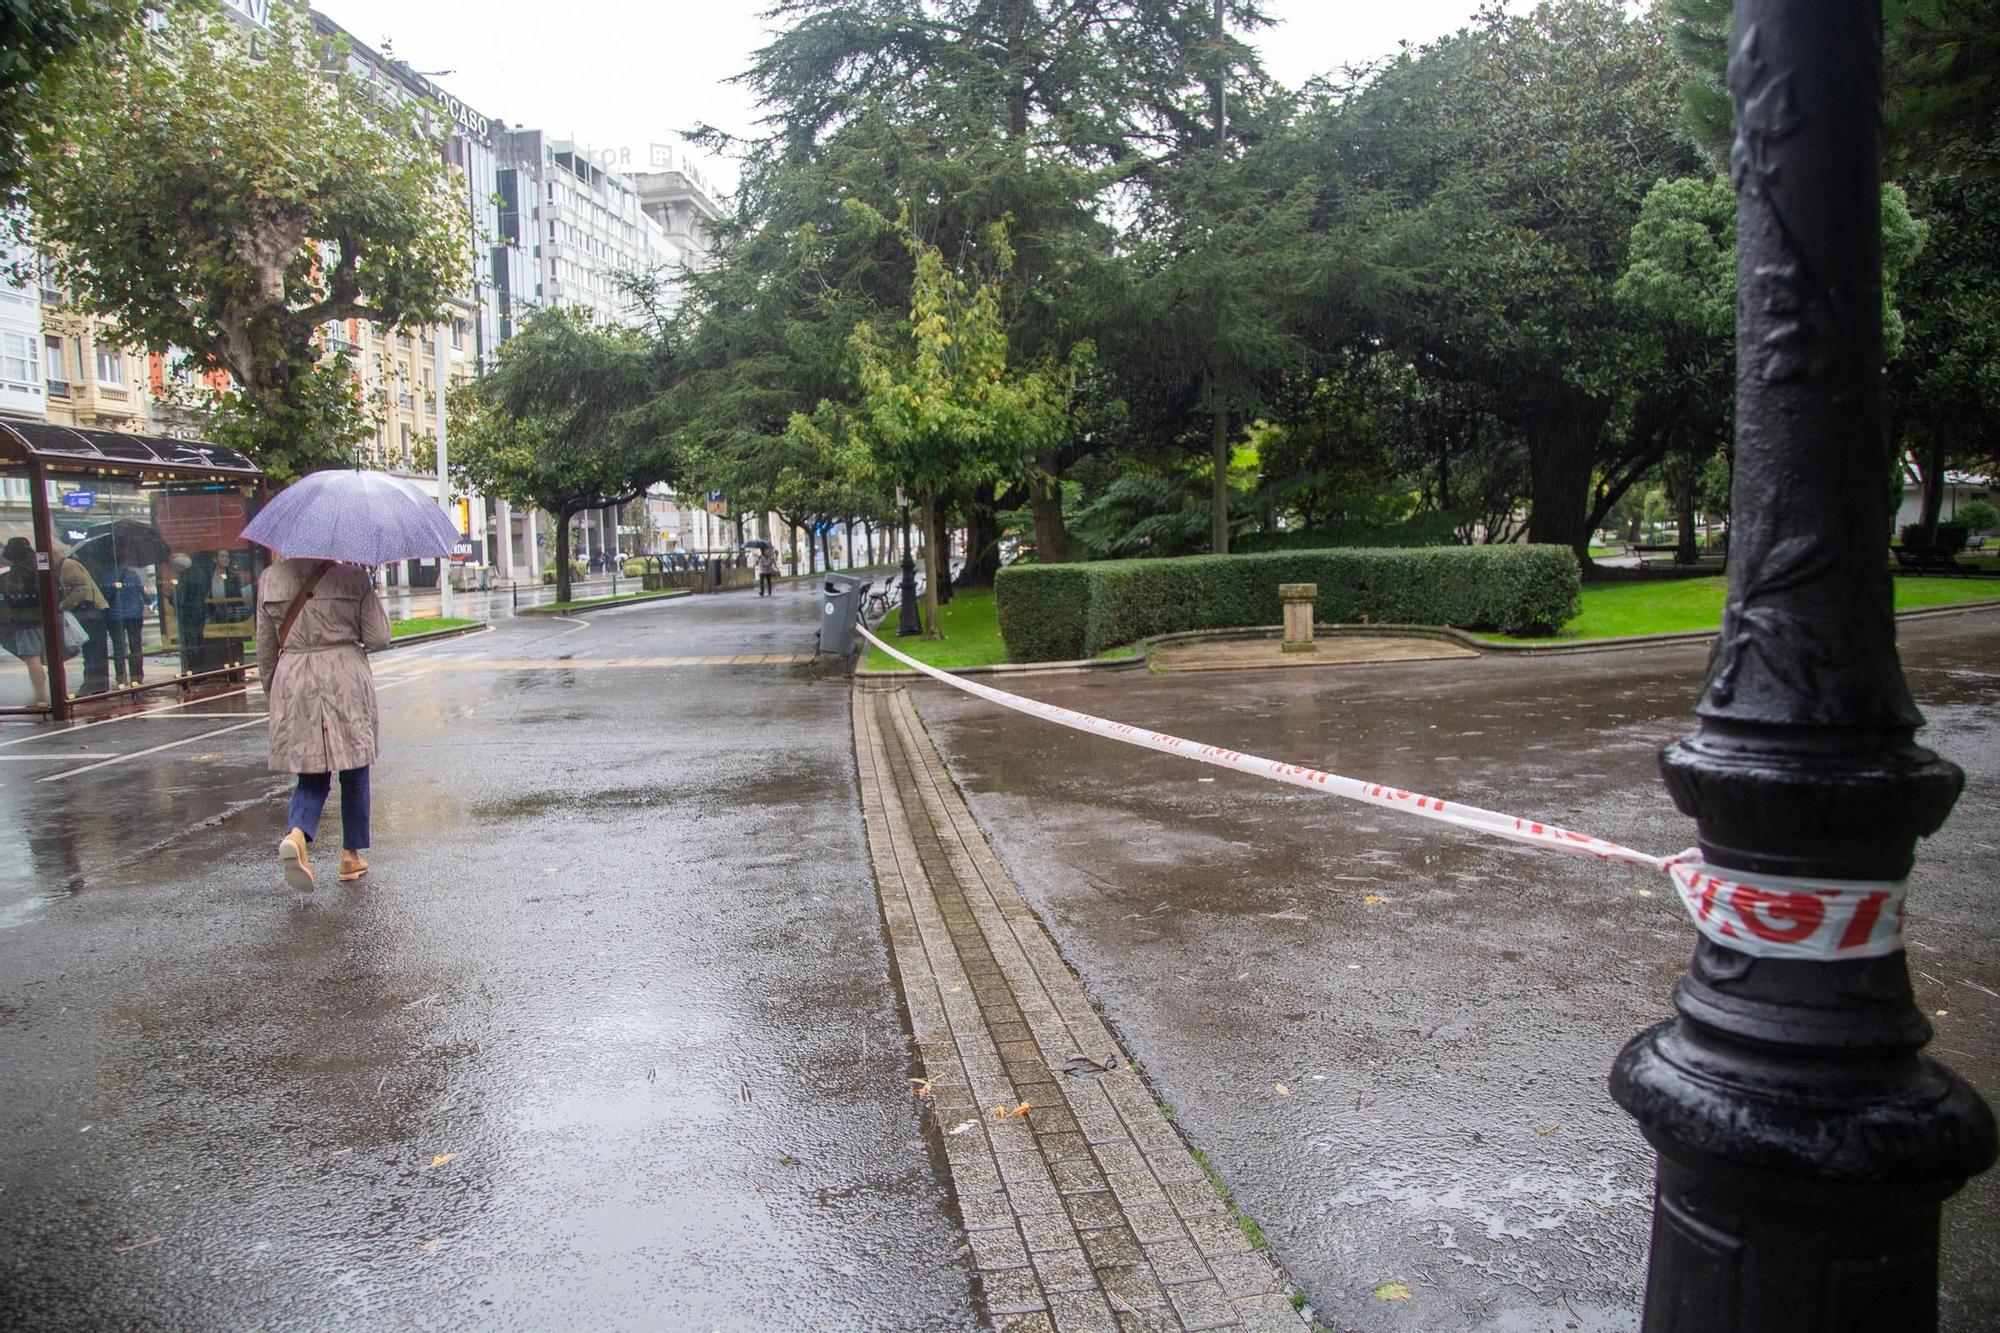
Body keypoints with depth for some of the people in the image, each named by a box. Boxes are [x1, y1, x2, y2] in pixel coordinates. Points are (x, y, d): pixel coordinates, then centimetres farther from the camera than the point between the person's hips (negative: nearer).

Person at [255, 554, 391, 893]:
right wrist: (372, 596, 11)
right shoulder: (352, 575, -6)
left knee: (312, 778, 10)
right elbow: (378, 638, -5)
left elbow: (265, 647, 9)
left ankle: (296, 834, -19)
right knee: (354, 774, 13)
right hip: (346, 680, -2)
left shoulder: (270, 579, 3)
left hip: (293, 685, 3)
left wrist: (271, 689, 22)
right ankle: (351, 855, 19)